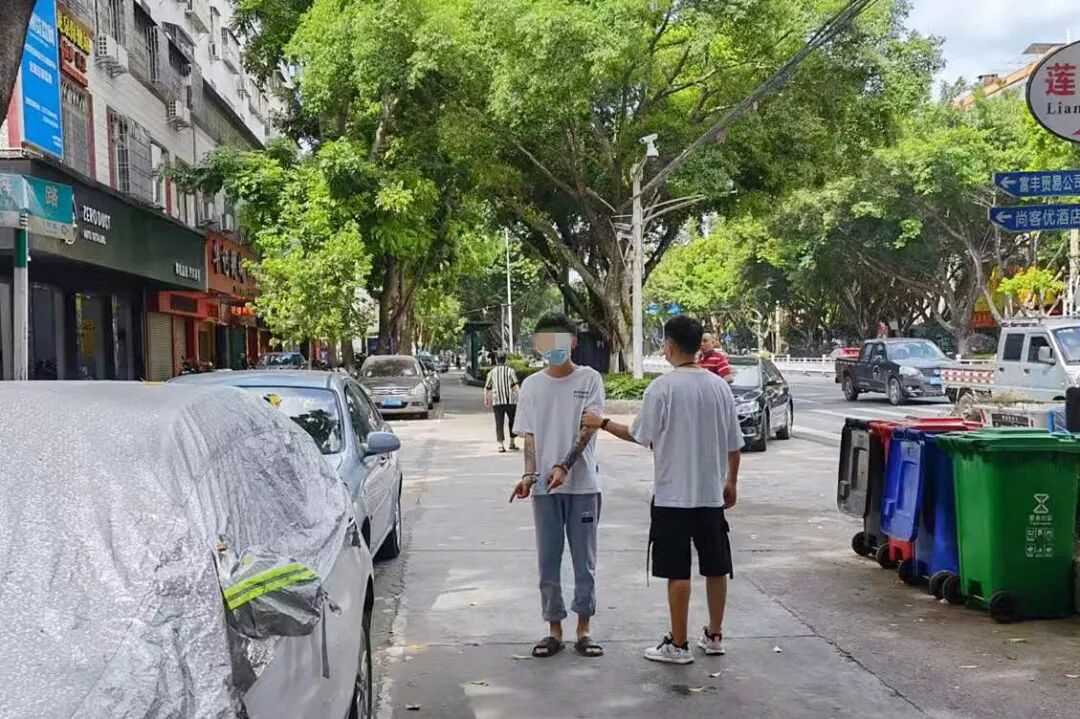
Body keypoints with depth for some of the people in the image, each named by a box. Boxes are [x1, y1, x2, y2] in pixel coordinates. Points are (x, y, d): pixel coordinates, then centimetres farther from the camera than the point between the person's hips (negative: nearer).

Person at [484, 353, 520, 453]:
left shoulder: (491, 372, 11)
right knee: (512, 421, 16)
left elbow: (487, 388, 15)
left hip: (497, 401, 1)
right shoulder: (510, 371, 4)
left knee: (499, 423, 2)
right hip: (510, 400, -1)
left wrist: (486, 400, 29)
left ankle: (501, 445, -10)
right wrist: (519, 398, -10)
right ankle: (512, 443, 20)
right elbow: (515, 386, -8)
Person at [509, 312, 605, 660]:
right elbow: (529, 436, 6)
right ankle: (554, 630, 17)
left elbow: (588, 428, -10)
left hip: (583, 484, -2)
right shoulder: (531, 385, 8)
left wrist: (564, 466, -22)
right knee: (548, 561, 7)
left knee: (584, 560, 5)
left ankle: (583, 630, 16)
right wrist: (529, 474, -10)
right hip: (544, 487, 2)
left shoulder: (589, 379, -1)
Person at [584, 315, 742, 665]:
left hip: (674, 494, -5)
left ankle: (678, 645, 8)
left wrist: (603, 423, 6)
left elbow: (640, 436, -7)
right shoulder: (720, 386, 3)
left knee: (678, 571, 2)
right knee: (715, 567, 13)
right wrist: (731, 482, 21)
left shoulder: (662, 387, -13)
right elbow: (734, 444, 8)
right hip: (712, 493, 5)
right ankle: (714, 636, 24)